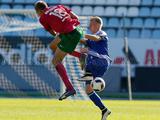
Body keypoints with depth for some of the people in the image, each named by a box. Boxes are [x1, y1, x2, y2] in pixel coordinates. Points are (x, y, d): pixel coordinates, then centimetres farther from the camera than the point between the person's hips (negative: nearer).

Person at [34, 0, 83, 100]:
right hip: (77, 29, 7)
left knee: (56, 61, 2)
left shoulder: (43, 18, 5)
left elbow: (53, 33, 15)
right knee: (53, 46, 23)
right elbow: (75, 17, 15)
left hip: (70, 35, -7)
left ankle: (70, 88, -10)